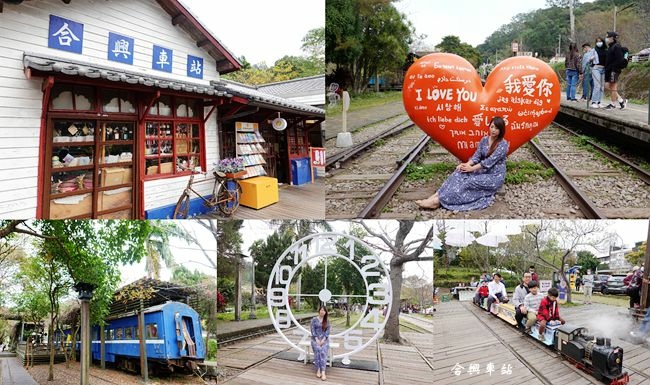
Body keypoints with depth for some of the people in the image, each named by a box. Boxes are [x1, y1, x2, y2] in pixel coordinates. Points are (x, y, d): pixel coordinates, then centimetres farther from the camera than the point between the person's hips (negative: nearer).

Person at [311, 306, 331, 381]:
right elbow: (313, 330, -3)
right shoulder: (314, 319, 3)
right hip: (315, 339, -1)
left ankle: (323, 372, -36)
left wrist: (323, 340, -12)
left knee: (323, 351, -27)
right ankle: (318, 370, -27)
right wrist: (317, 340, -14)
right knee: (317, 349, -30)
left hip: (324, 339, 1)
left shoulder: (327, 321, 8)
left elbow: (328, 331, 1)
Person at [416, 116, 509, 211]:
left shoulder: (503, 144, -16)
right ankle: (437, 195, -32)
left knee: (469, 182, -29)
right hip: (483, 171, 7)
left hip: (495, 176, -7)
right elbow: (477, 155, 0)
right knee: (460, 173, -20)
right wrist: (467, 164, -20)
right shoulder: (484, 140, 5)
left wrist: (471, 168, -22)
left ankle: (437, 201, -37)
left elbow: (490, 161, -22)